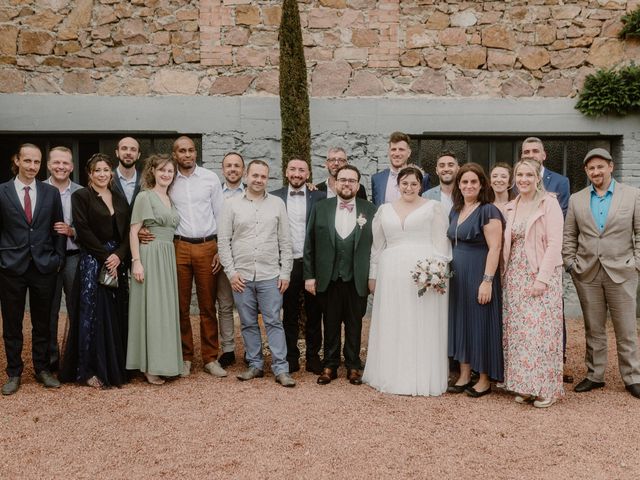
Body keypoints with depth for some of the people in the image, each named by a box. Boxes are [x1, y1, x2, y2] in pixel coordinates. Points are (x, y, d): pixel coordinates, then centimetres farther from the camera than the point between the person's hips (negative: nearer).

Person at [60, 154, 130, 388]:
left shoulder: (120, 199, 14)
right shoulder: (81, 196, -1)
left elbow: (127, 231, 8)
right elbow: (83, 231, -9)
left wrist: (118, 255, -8)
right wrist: (105, 256, -13)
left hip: (117, 260, 5)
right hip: (92, 261, -5)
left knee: (118, 316, 6)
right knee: (92, 314, -2)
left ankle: (116, 366, 17)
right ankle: (90, 370, 8)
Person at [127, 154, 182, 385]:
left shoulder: (171, 199, 16)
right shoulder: (145, 196, -5)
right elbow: (133, 231, -9)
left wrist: (170, 258, 11)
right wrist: (136, 261, -17)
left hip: (168, 258, 7)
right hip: (149, 256, -7)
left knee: (167, 309, 9)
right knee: (151, 308, -4)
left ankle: (164, 362, 18)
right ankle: (150, 366, 3)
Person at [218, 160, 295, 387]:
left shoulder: (277, 204, 5)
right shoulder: (232, 204, 4)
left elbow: (285, 242, 5)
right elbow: (224, 241, 2)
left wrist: (285, 273, -1)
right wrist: (231, 272, -4)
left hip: (270, 276, -1)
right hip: (241, 276, 1)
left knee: (274, 322, 1)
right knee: (248, 323, 9)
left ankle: (281, 369, 6)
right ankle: (255, 365, 21)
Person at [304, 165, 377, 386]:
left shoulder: (370, 210, 1)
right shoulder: (320, 208, 3)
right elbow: (310, 245, 3)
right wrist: (309, 276, -1)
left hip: (357, 280, -1)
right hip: (328, 279, 1)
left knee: (354, 325, 10)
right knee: (330, 324, 11)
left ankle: (353, 366, 24)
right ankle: (329, 366, 24)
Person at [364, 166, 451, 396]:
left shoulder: (434, 207, 5)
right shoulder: (384, 210, 14)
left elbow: (442, 242, -1)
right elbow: (377, 246, 16)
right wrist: (373, 275, 11)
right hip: (392, 275, 3)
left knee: (423, 327, 0)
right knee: (391, 327, 6)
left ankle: (423, 378, 10)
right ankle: (393, 375, 17)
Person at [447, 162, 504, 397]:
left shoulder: (488, 210, -11)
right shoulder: (455, 211, 12)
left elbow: (494, 248, -16)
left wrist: (487, 281, -21)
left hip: (478, 275, -7)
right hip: (457, 276, 7)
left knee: (481, 322, 1)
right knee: (460, 321, 10)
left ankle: (485, 379, 14)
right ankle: (464, 375, 21)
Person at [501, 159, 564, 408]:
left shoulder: (549, 203, -5)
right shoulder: (510, 207, 12)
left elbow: (555, 243, -11)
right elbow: (506, 245, 11)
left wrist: (542, 278, -17)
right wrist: (504, 276, 2)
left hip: (541, 276, -5)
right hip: (515, 277, 5)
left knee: (541, 331, -5)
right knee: (517, 332, 5)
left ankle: (546, 388, 8)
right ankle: (523, 385, 16)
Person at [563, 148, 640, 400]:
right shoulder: (576, 199, 6)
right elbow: (568, 236, 9)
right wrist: (570, 264, 1)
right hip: (587, 274, 2)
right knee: (593, 329, 10)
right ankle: (594, 375, 21)